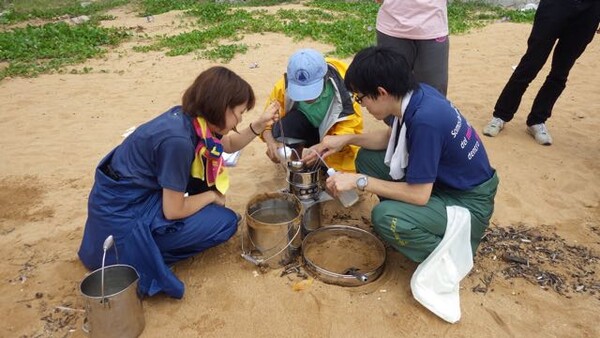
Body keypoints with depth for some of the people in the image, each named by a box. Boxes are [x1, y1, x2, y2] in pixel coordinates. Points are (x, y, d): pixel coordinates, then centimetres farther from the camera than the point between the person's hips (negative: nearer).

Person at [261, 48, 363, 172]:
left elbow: (351, 126, -30)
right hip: (305, 128, 1)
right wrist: (271, 142, -39)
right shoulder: (285, 85, -26)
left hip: (334, 132, 0)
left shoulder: (342, 82, -33)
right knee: (287, 123, -33)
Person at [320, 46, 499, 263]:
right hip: (438, 179, 8)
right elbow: (392, 137, 10)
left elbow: (418, 195, -28)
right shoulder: (416, 93, -9)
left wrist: (359, 181, -23)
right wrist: (347, 139, 0)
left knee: (385, 216, -30)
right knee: (367, 158, 3)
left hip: (468, 204, -8)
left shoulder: (425, 120, -33)